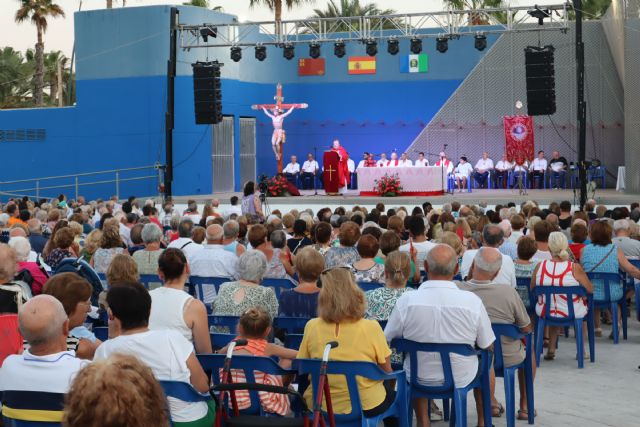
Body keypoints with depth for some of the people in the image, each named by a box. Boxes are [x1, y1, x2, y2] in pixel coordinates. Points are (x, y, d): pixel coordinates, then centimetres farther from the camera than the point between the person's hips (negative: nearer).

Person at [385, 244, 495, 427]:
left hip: (419, 378, 0)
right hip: (461, 380, 0)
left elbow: (387, 341, -6)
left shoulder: (406, 300, -21)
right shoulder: (473, 301, -22)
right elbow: (487, 346, -8)